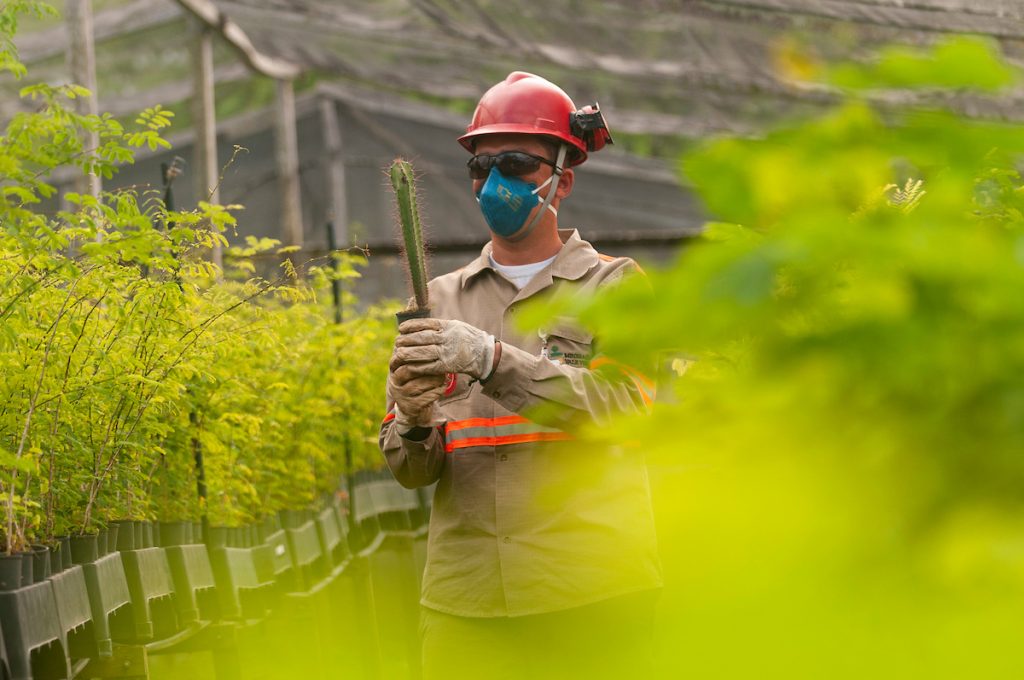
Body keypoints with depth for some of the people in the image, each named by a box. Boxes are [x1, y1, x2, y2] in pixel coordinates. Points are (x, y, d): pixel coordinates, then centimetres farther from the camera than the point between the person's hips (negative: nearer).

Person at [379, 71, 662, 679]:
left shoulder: (615, 287, 6)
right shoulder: (439, 301, 15)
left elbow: (620, 407, -14)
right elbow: (409, 470, 11)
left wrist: (491, 359, -23)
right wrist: (414, 420, -13)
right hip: (463, 603, 3)